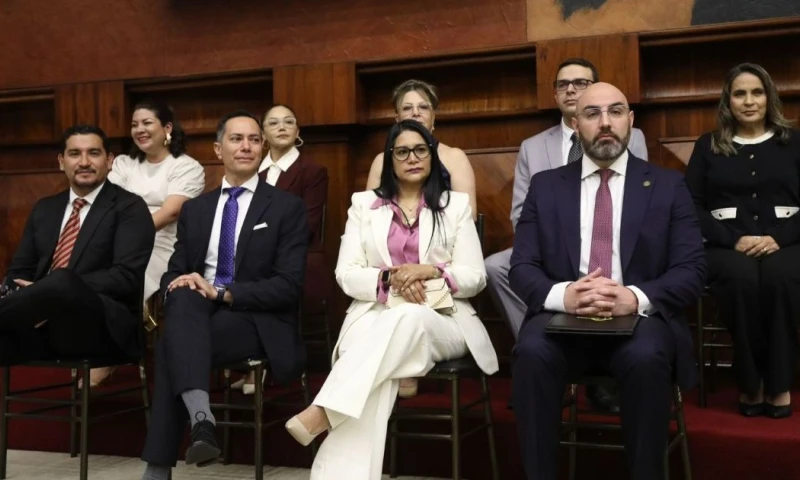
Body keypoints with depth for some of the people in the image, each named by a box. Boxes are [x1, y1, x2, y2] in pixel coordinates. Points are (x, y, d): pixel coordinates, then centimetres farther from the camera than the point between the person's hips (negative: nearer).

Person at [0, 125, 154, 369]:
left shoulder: (129, 207, 4)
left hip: (103, 327, -3)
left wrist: (55, 293, -19)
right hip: (40, 324, 4)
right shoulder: (44, 209, 22)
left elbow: (126, 276, -8)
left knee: (63, 282, -36)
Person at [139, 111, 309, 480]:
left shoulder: (287, 207, 2)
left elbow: (289, 286, -8)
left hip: (258, 322, -3)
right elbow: (174, 272, 14)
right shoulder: (194, 209, 17)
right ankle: (200, 418, -45)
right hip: (197, 313, 4)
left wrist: (221, 292, -18)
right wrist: (177, 286, -12)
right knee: (185, 297, -33)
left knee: (172, 343, -29)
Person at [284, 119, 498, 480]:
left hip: (440, 320, 0)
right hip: (375, 316, 0)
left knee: (408, 318, -38)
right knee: (374, 376, -36)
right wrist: (389, 278, -14)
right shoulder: (364, 204, 16)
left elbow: (474, 277, 5)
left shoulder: (456, 204, 13)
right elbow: (346, 274, 6)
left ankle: (323, 411, -41)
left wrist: (430, 271, -14)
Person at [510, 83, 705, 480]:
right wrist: (562, 294, -19)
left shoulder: (668, 185, 9)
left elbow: (691, 272, 1)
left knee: (647, 358, -34)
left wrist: (635, 298, -20)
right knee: (532, 352, -31)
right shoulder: (545, 185, 12)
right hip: (562, 317, 1)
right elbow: (521, 268, 4)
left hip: (639, 318, 0)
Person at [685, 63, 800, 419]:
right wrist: (735, 240, -10)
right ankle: (750, 383, -19)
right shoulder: (708, 147, 13)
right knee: (743, 278, -35)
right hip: (727, 245, 0)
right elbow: (692, 207, 4)